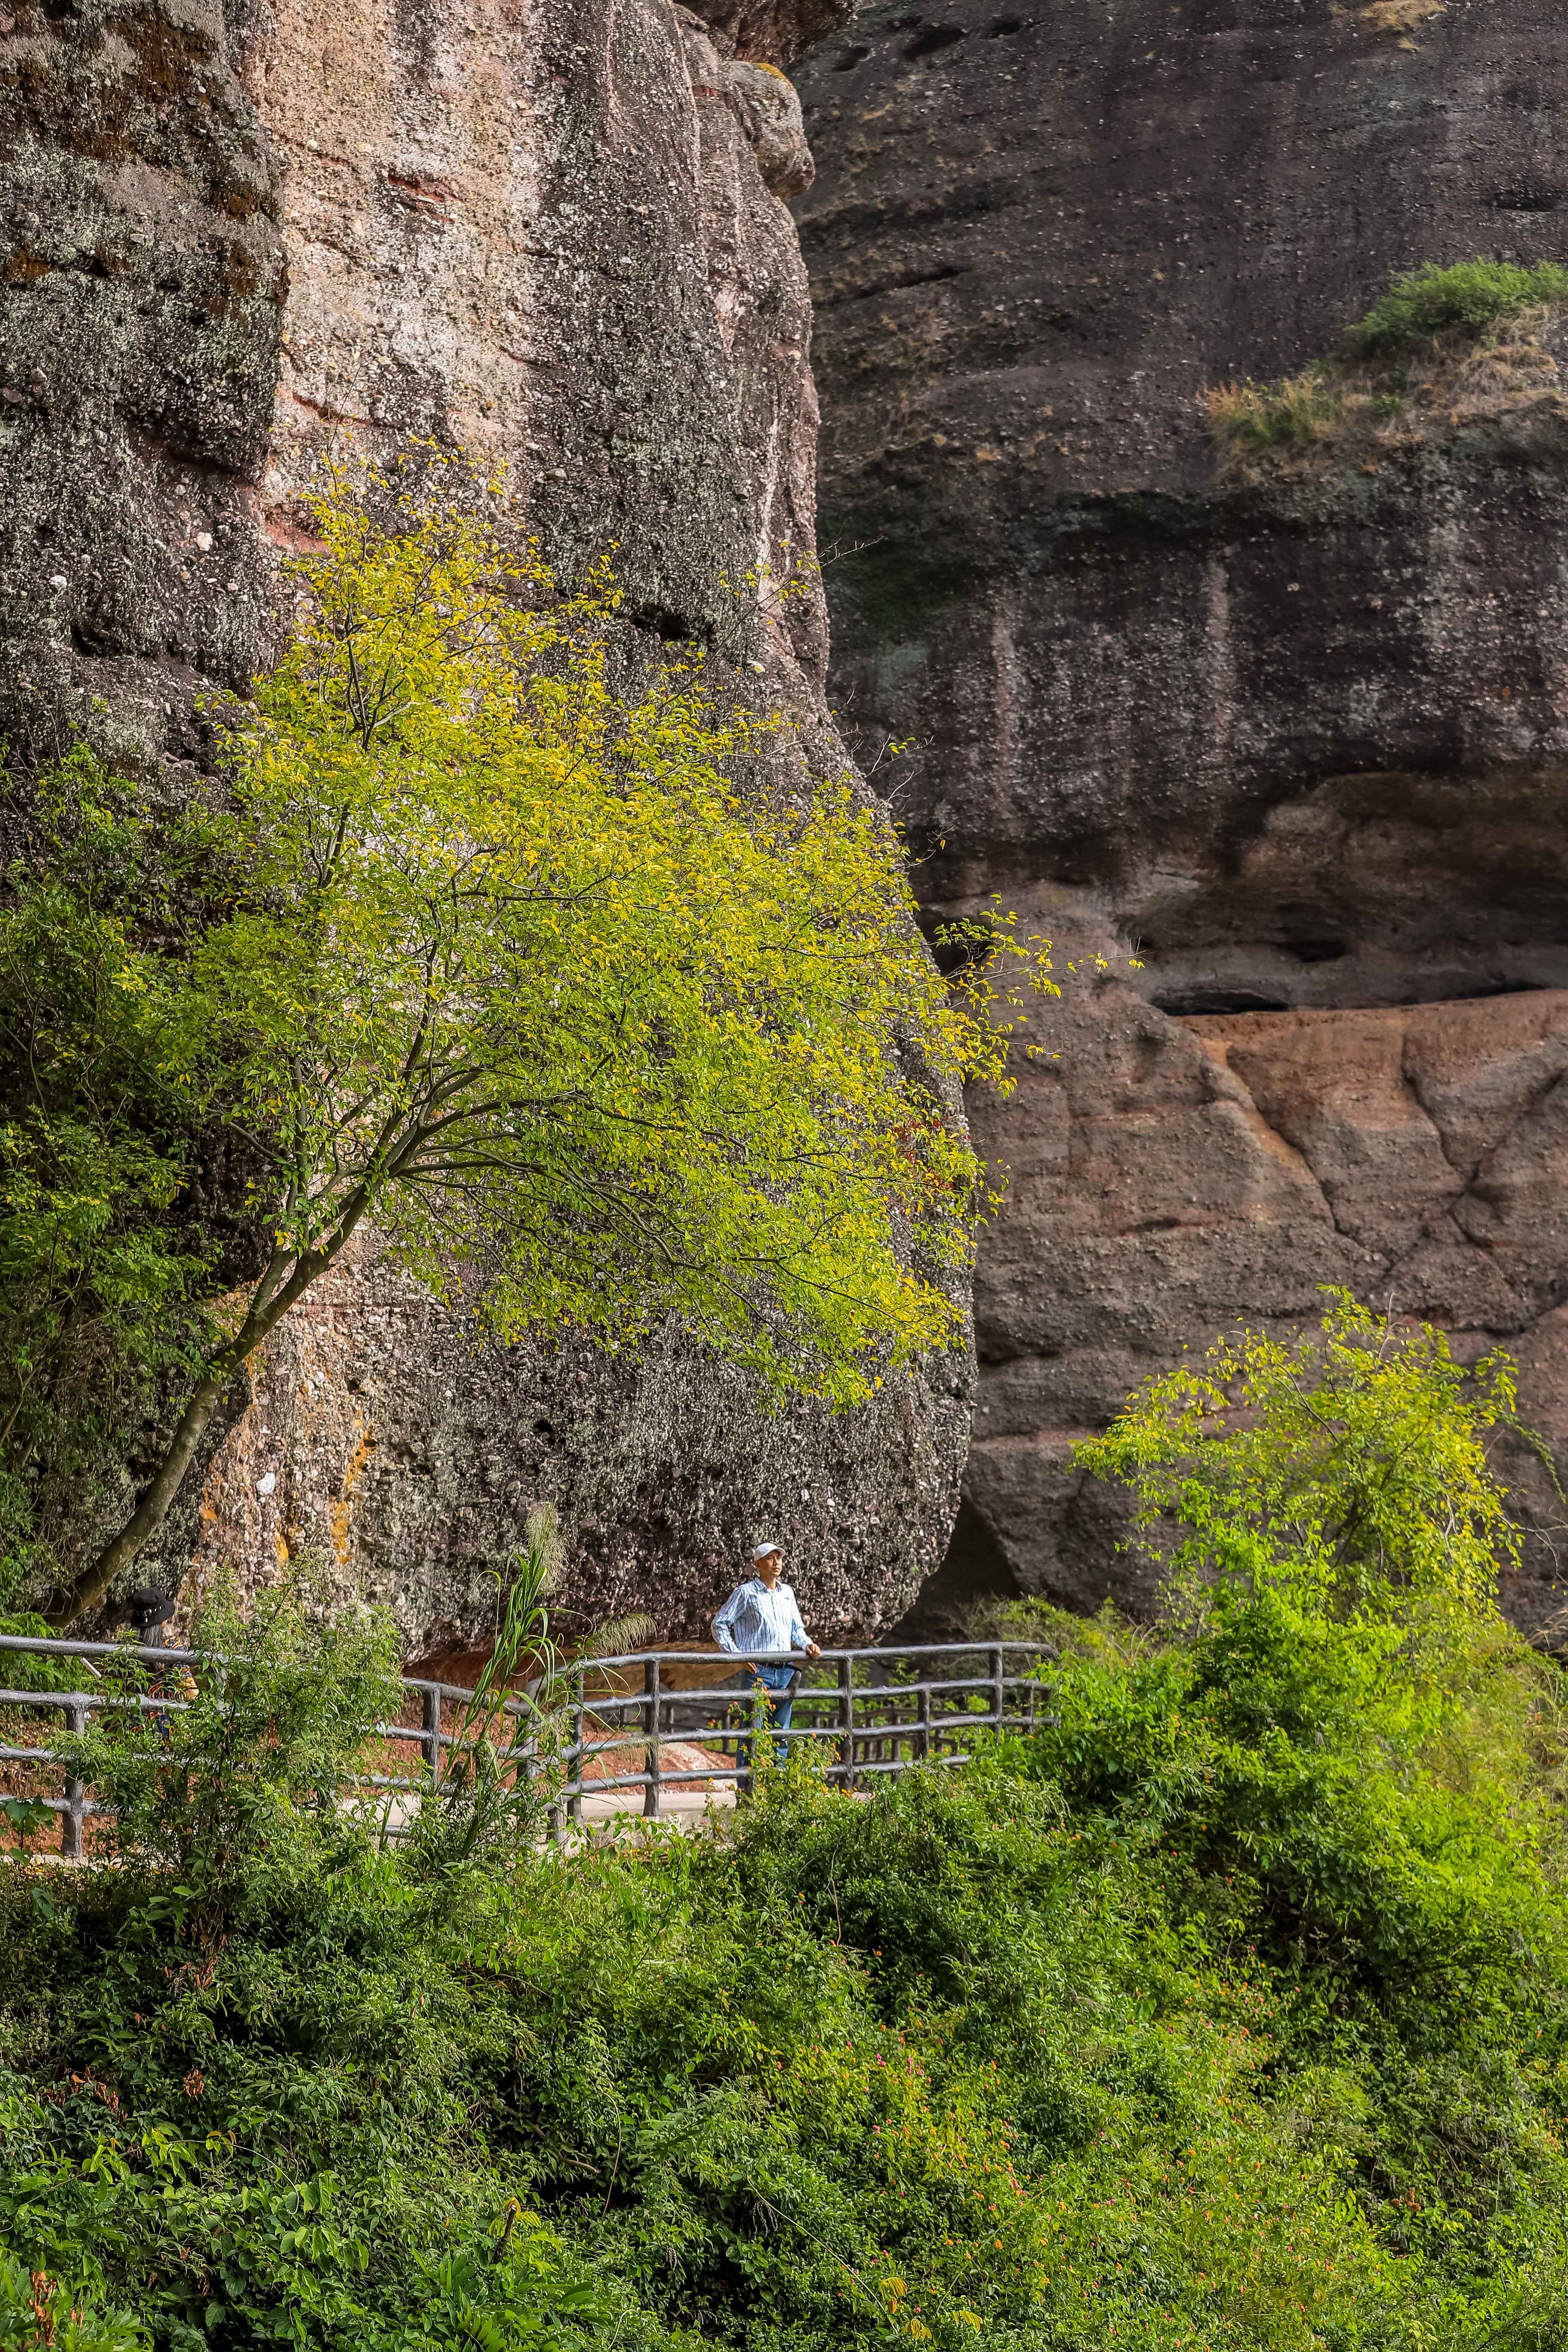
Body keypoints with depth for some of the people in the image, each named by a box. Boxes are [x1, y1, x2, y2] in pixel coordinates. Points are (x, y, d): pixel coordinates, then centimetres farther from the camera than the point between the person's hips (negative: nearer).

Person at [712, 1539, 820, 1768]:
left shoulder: (787, 1592, 14)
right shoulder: (746, 1592, -3)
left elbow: (797, 1628, 24)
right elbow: (720, 1623, 0)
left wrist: (807, 1644, 4)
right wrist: (735, 1655, -9)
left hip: (785, 1671, 6)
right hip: (757, 1671, -6)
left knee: (780, 1735, 11)